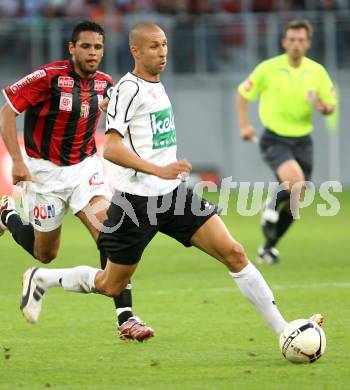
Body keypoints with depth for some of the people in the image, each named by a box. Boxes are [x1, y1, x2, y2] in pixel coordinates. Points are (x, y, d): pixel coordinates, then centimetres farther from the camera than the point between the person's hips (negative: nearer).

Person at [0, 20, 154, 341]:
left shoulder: (105, 83, -3)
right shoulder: (49, 77, -18)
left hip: (85, 167, 3)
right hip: (45, 170, -3)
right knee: (45, 254, 11)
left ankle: (125, 317, -20)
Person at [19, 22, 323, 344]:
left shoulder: (157, 86, 13)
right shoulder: (129, 88, -13)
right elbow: (111, 148, -22)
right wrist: (158, 170, -32)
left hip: (173, 195, 7)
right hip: (138, 200, -7)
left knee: (233, 253, -7)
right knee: (111, 285, 5)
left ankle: (283, 331, -6)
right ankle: (40, 279, 29)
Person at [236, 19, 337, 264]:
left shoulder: (317, 72, 0)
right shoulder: (269, 68, -7)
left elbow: (331, 105, 7)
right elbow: (243, 93, 5)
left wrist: (325, 108, -18)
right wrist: (244, 125, -6)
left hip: (302, 141, 4)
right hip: (275, 140, -4)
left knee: (294, 202, 7)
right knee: (296, 181, -31)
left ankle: (268, 248, 26)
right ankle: (271, 207, 1)